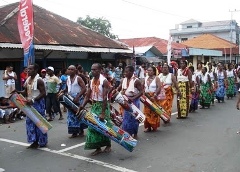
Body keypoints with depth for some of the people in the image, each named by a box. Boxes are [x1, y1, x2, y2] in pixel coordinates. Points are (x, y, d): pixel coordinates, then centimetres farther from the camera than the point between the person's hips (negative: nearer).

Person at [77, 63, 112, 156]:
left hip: (103, 105, -6)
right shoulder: (91, 81, 5)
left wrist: (103, 113, -25)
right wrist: (81, 106, -8)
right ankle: (98, 148, 13)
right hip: (94, 105, 6)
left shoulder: (104, 81, -16)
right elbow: (87, 96, 5)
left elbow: (105, 98, -21)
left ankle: (108, 145, 23)